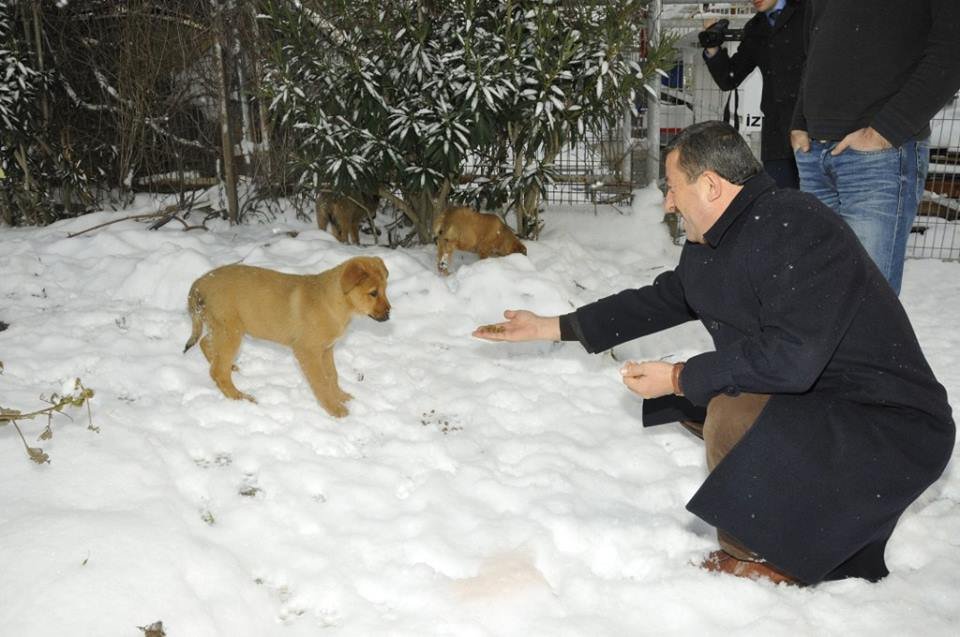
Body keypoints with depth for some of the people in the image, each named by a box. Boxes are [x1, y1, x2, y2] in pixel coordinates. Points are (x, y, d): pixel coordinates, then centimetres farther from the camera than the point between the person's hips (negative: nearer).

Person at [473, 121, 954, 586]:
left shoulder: (796, 228, -25)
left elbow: (789, 358, -32)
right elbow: (657, 301, 17)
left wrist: (680, 379, -21)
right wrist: (550, 327, 17)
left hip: (892, 425, -10)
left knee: (734, 416, -29)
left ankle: (764, 564, -2)